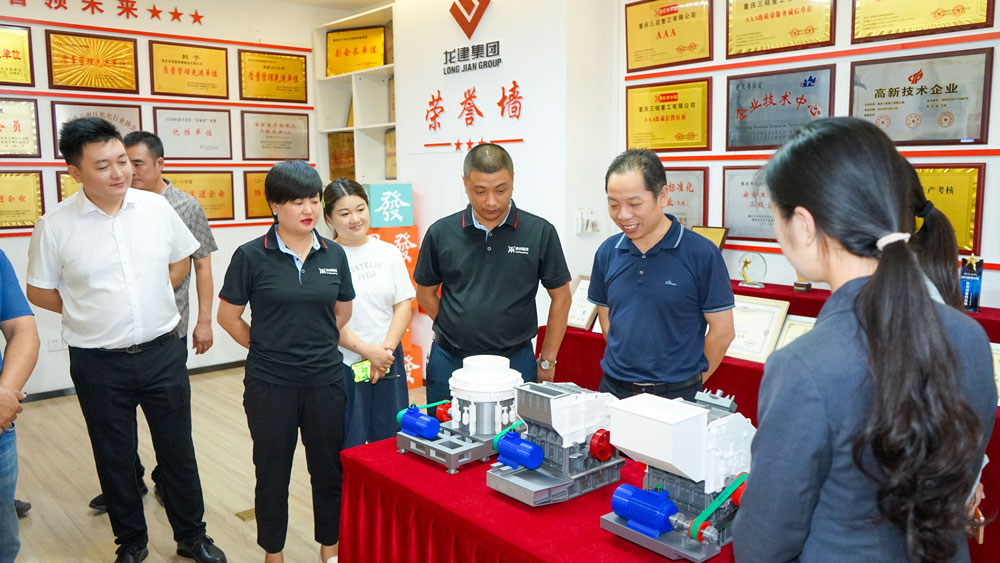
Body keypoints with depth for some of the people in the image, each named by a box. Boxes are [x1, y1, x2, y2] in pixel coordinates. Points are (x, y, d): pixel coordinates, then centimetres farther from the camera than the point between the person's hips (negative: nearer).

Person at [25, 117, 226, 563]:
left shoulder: (157, 207, -4)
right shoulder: (55, 226, -10)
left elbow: (181, 260, 11)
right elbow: (39, 292, 1)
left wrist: (151, 301, 2)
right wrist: (93, 311, -1)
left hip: (162, 352, 2)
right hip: (98, 363, -1)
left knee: (178, 448, 12)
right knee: (115, 458, 14)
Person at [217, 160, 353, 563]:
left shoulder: (333, 255, 1)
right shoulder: (252, 256, -7)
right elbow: (228, 316, 2)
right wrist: (267, 348, 5)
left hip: (325, 380, 2)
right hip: (270, 383, -2)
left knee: (329, 469, 12)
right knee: (272, 473, 12)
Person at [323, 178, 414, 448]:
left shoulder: (389, 253, 7)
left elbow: (403, 305, 6)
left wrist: (386, 349, -7)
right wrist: (368, 351, -13)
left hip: (389, 363, 4)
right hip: (343, 365, -4)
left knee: (389, 439, 11)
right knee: (348, 445, 4)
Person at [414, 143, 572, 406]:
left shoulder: (540, 232, -5)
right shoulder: (441, 233, -1)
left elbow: (561, 297, 3)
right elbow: (425, 293, 12)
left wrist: (547, 361, 4)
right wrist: (457, 331, 6)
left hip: (515, 363, -1)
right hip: (450, 363, 2)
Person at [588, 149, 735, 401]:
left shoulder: (701, 253, -12)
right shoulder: (607, 252, 2)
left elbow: (722, 331, -6)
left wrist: (691, 381, 1)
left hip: (676, 393, -3)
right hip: (613, 388, 4)